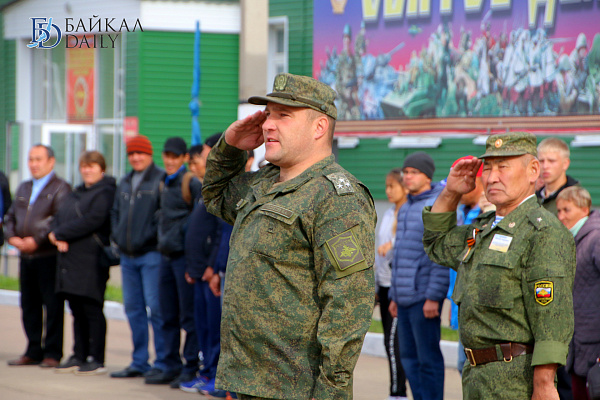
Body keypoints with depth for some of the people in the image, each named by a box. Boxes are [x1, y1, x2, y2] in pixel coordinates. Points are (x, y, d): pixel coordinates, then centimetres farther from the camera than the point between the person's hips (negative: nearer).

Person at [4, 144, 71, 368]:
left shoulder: (60, 188, -3)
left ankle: (52, 353, 1)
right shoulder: (24, 189, 20)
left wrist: (37, 239, -19)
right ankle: (33, 352, 15)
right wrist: (12, 237, -1)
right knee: (29, 305, 9)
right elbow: (10, 217, 19)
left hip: (49, 256, -7)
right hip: (26, 256, 7)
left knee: (53, 306, -4)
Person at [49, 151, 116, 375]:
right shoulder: (77, 193, 21)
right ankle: (79, 357, 16)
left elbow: (92, 221, -19)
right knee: (77, 311, 11)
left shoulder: (105, 193, -8)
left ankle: (96, 360, -4)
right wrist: (59, 237, -6)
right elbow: (59, 217, 16)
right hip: (70, 259, 9)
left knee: (92, 310, -7)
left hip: (92, 260, -9)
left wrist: (59, 234, -13)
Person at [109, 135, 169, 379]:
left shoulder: (161, 180, -6)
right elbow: (115, 212, 25)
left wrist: (149, 237, -15)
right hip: (128, 255, 8)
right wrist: (117, 236, 10)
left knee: (155, 306, -9)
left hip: (151, 254, -8)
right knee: (133, 308, 10)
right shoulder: (125, 183, 18)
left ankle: (162, 363, -4)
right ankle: (139, 362, 16)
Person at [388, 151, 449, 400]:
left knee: (428, 358, -5)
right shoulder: (405, 208, 18)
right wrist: (394, 295, 21)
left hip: (424, 298, -9)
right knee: (408, 357, 11)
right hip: (404, 297, 9)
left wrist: (433, 296, -19)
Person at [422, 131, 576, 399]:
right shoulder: (484, 229, 16)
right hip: (476, 375, 9)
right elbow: (437, 244, 34)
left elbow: (553, 317, -20)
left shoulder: (545, 233, -13)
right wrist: (450, 193, 18)